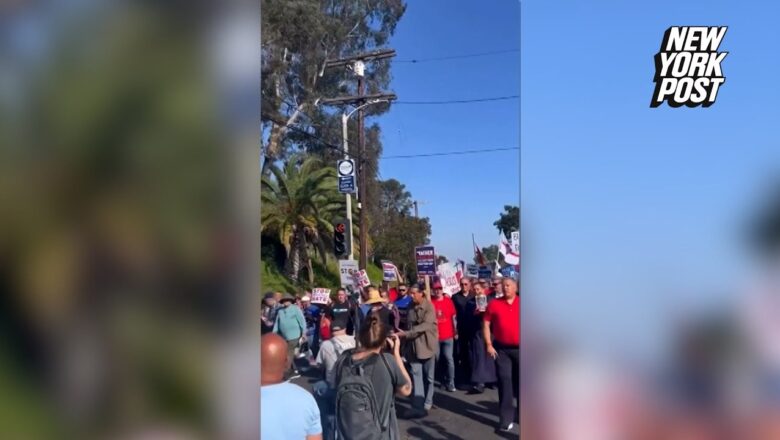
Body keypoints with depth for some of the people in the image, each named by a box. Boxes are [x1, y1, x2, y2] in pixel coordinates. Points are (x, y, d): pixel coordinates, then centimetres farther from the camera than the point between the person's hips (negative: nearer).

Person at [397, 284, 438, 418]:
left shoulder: (429, 307, -11)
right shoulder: (411, 307, 6)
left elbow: (425, 325, -22)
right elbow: (409, 325, 10)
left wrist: (406, 333, -27)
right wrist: (407, 343, 7)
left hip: (427, 345, -4)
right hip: (414, 346, 4)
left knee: (428, 376, 8)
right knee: (416, 375, -5)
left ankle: (427, 404, 21)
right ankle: (418, 406, -7)